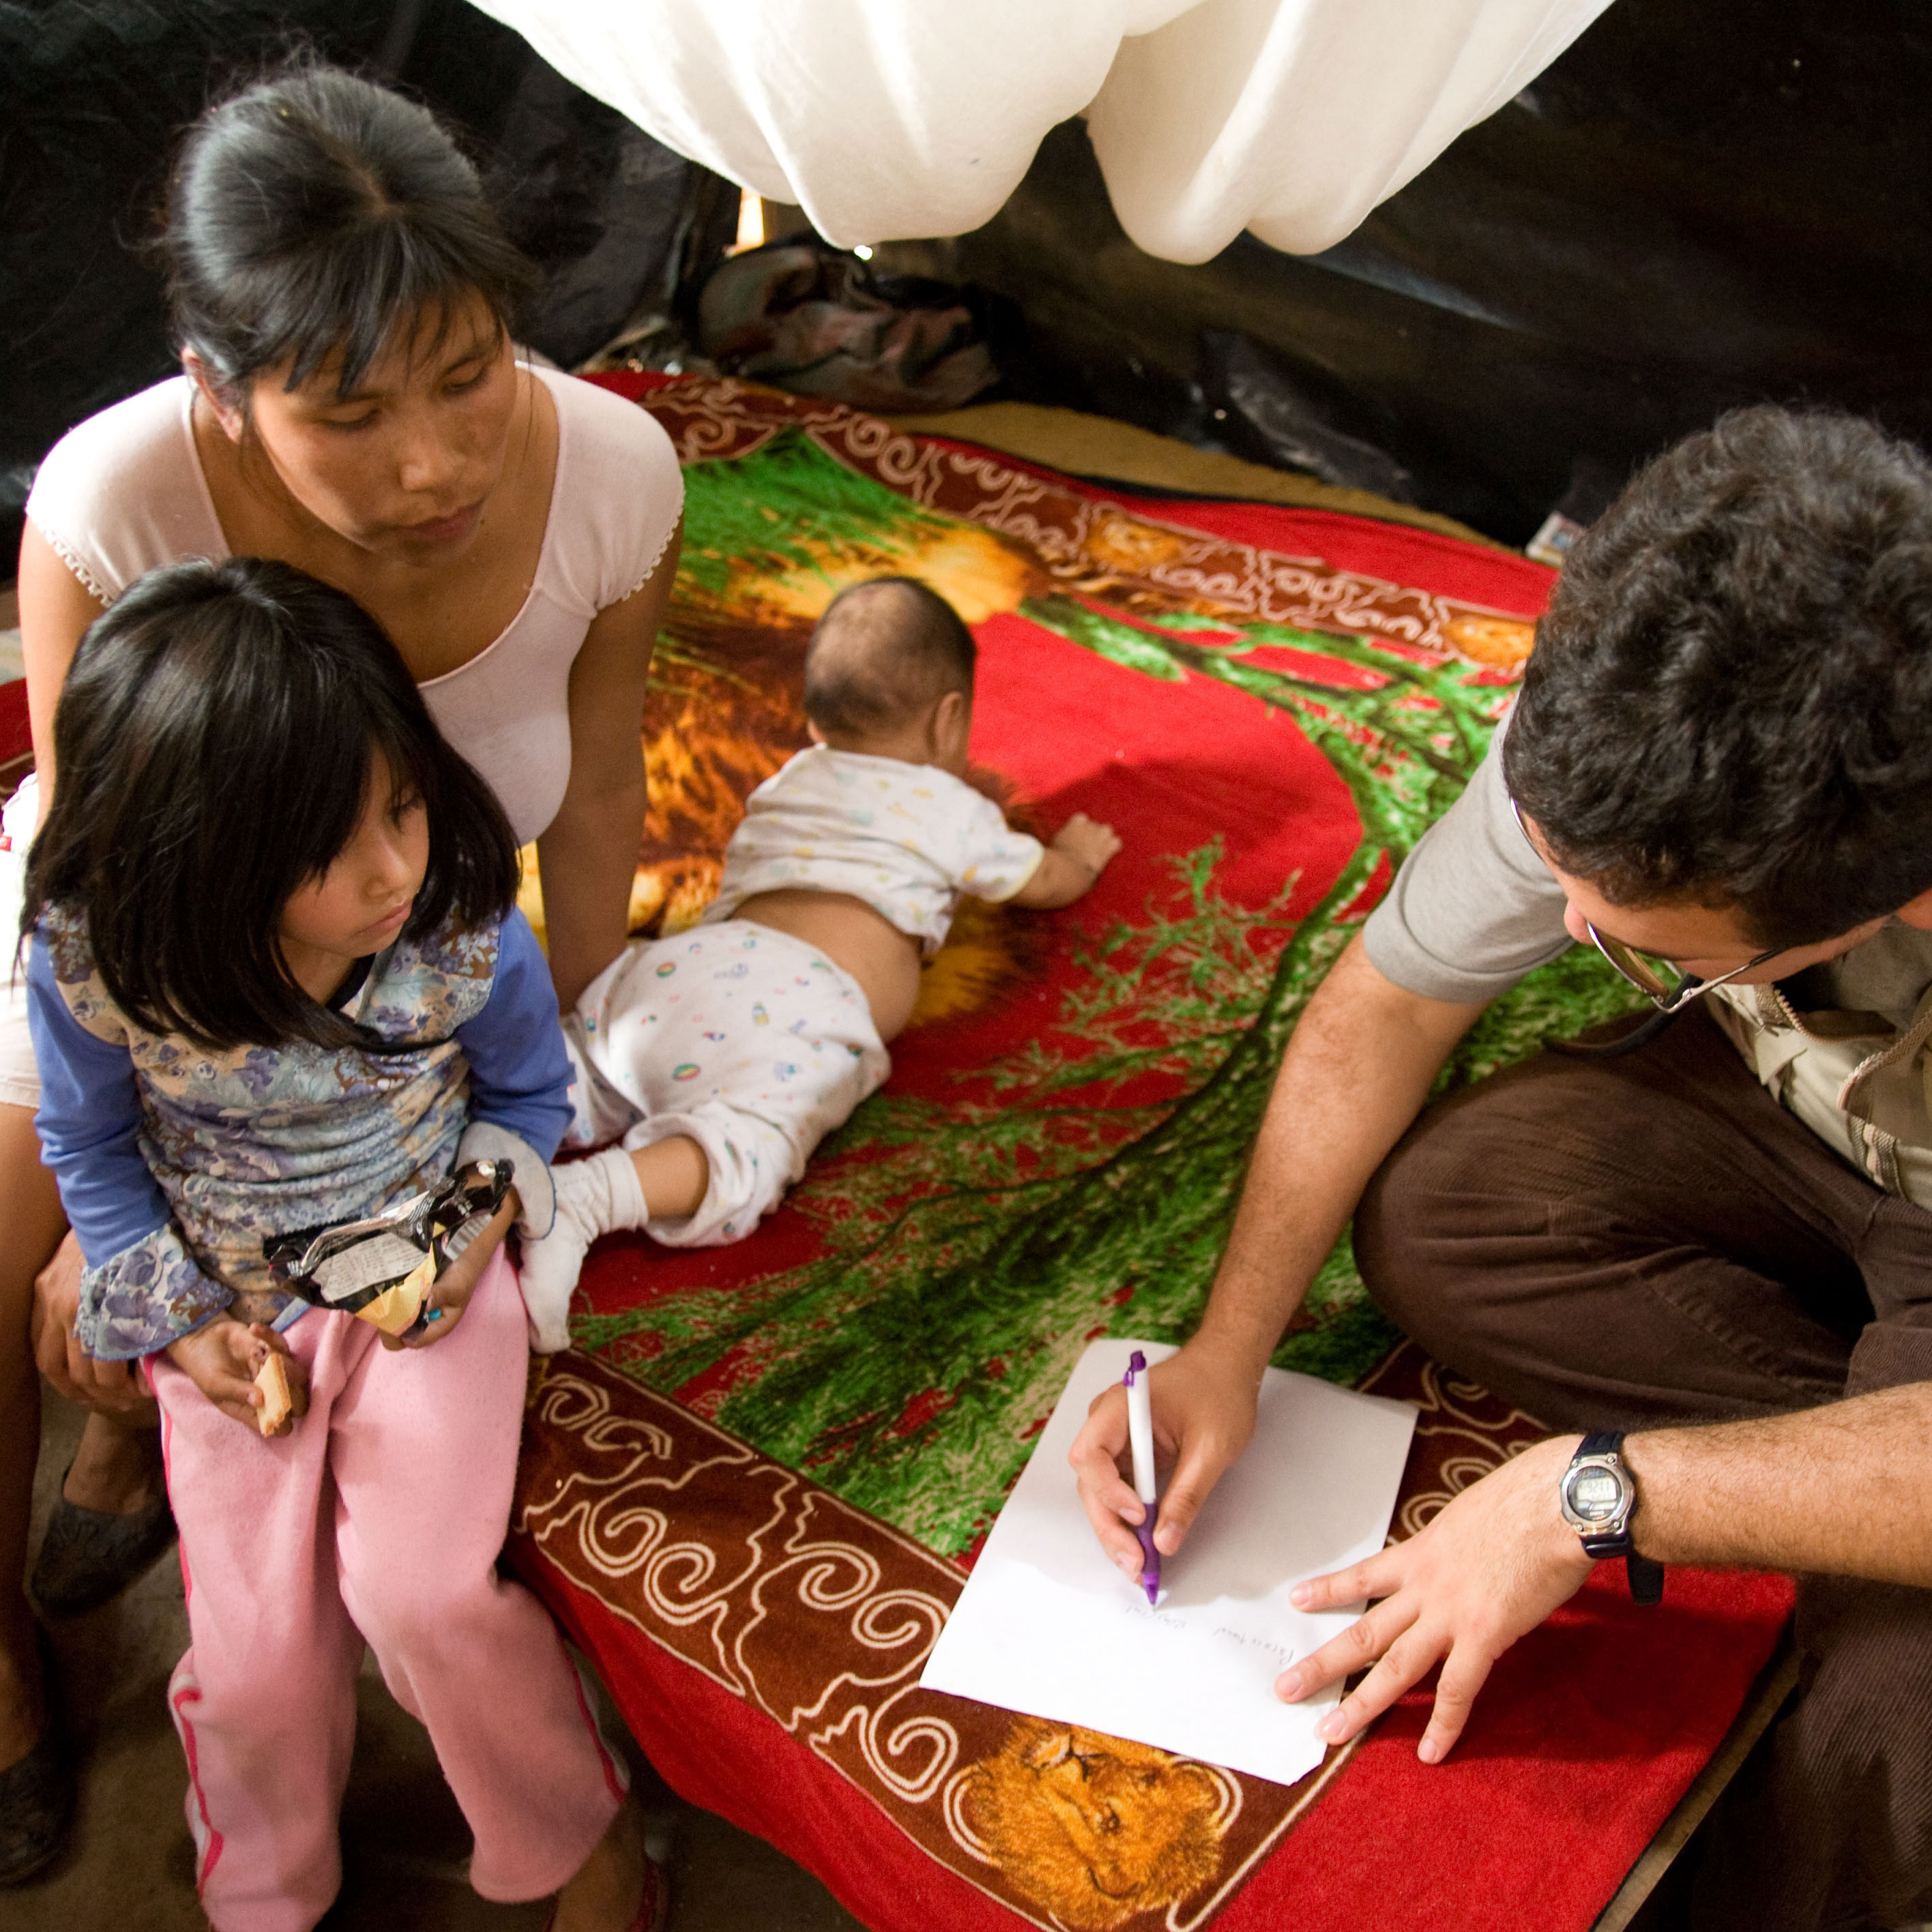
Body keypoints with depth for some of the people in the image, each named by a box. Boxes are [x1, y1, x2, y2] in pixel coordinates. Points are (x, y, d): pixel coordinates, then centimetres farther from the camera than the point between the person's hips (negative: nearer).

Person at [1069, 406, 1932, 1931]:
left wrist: (1593, 1493, -37)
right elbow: (1386, 1002, -15)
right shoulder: (1628, 730, -29)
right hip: (1801, 1104, 5)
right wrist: (1227, 1353, -20)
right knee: (1426, 1217, -23)